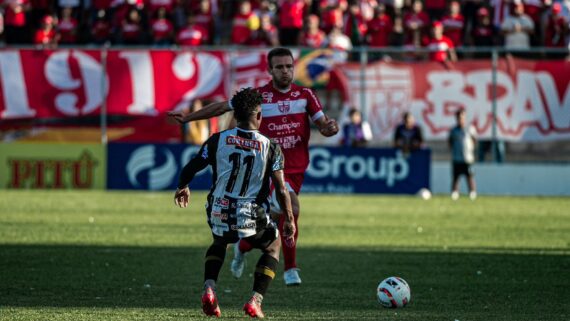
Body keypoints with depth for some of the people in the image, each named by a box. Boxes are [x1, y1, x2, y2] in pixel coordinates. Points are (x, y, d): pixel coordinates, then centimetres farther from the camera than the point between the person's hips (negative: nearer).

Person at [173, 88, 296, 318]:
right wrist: (289, 220, 5)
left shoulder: (218, 140, -4)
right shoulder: (270, 148, -6)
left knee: (219, 243, 36)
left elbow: (189, 170, 2)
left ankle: (209, 289, 11)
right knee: (273, 246, 29)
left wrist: (182, 187, 25)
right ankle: (255, 301, 12)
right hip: (252, 219, -2)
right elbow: (281, 190, -9)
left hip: (219, 217, 2)